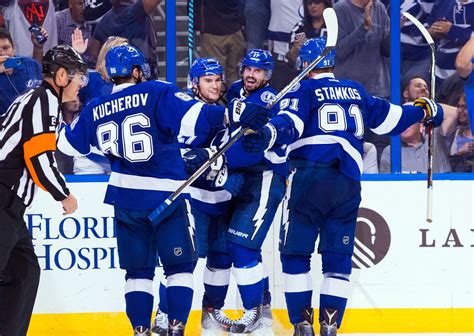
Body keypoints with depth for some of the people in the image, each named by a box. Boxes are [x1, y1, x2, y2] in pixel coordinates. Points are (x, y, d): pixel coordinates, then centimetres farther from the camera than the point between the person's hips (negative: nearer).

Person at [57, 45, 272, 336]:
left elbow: (70, 144, 20)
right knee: (180, 264, 5)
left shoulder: (95, 109, 7)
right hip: (166, 194, -4)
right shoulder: (157, 93, -8)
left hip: (125, 199, 4)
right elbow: (191, 116, -24)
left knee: (138, 268, 13)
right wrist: (234, 114, -29)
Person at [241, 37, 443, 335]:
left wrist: (268, 136, -33)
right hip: (348, 184, 4)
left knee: (296, 253, 3)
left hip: (309, 179, -4)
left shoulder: (303, 91, 5)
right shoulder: (355, 92, 19)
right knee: (338, 257, 9)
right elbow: (388, 118, 28)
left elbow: (290, 123, -15)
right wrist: (425, 110, 45)